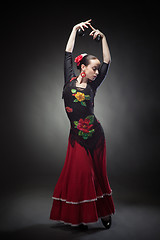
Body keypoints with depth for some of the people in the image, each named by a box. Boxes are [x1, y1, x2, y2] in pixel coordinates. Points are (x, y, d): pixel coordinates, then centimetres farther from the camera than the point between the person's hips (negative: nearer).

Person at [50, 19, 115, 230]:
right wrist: (75, 29, 8)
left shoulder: (92, 86, 6)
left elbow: (107, 61, 6)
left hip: (95, 134, 1)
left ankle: (104, 211, 22)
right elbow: (68, 54, 6)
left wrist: (103, 37, 7)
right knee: (79, 173, 0)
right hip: (77, 136, -1)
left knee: (97, 173, 8)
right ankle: (81, 216, 12)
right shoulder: (70, 80, 4)